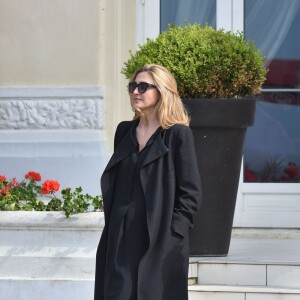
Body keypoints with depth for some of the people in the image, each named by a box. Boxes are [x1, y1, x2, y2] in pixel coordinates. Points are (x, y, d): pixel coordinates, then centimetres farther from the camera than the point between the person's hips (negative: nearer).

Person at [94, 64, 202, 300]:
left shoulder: (178, 134, -5)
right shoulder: (125, 131, 13)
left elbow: (191, 194, -7)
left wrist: (171, 234, -12)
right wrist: (112, 225, 11)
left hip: (160, 242, -5)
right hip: (122, 239, 5)